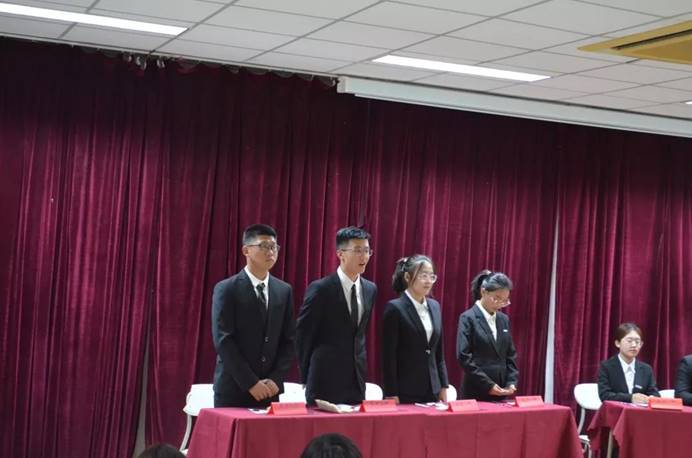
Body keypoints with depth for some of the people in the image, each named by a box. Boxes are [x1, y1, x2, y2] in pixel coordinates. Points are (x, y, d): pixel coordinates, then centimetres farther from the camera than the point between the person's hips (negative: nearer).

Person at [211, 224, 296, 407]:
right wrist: (250, 383, -15)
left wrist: (276, 379, -5)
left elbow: (289, 341, 8)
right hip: (233, 389, -4)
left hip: (269, 390, 4)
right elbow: (223, 341, -11)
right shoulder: (226, 289, -5)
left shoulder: (284, 291, 10)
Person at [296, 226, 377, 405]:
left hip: (356, 383, 5)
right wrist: (307, 375, 2)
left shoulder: (370, 289, 8)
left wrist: (361, 367, 14)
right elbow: (302, 335, -4)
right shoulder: (320, 289, -11)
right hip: (325, 382, -5)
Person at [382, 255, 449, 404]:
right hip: (405, 392, -6)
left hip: (431, 390, 6)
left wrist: (443, 387, 11)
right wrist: (392, 395, -14)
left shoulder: (435, 306, 10)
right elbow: (388, 356, -11)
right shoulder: (395, 308, -9)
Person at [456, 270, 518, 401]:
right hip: (476, 392, -5)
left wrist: (512, 382, -1)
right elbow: (464, 357, -13)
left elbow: (511, 355, 15)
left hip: (500, 393, 6)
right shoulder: (468, 318, -7)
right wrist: (488, 385, -15)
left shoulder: (504, 319, 12)